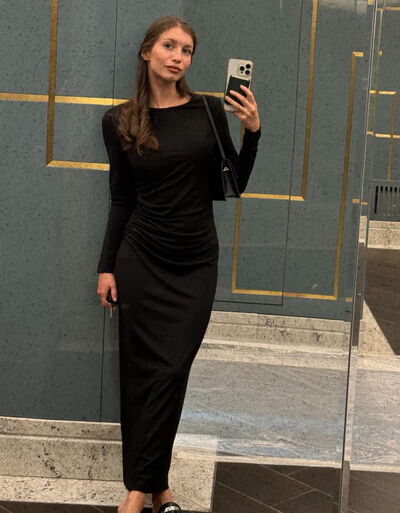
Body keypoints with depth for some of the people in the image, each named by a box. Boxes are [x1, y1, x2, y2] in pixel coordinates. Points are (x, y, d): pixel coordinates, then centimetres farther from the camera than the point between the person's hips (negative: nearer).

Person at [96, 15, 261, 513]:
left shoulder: (209, 111, 1)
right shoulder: (120, 120, 1)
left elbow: (232, 186, 3)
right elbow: (121, 200, 5)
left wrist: (252, 133, -10)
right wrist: (106, 266, 2)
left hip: (197, 263, 1)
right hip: (141, 258, 0)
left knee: (171, 371, -1)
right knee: (142, 371, 2)